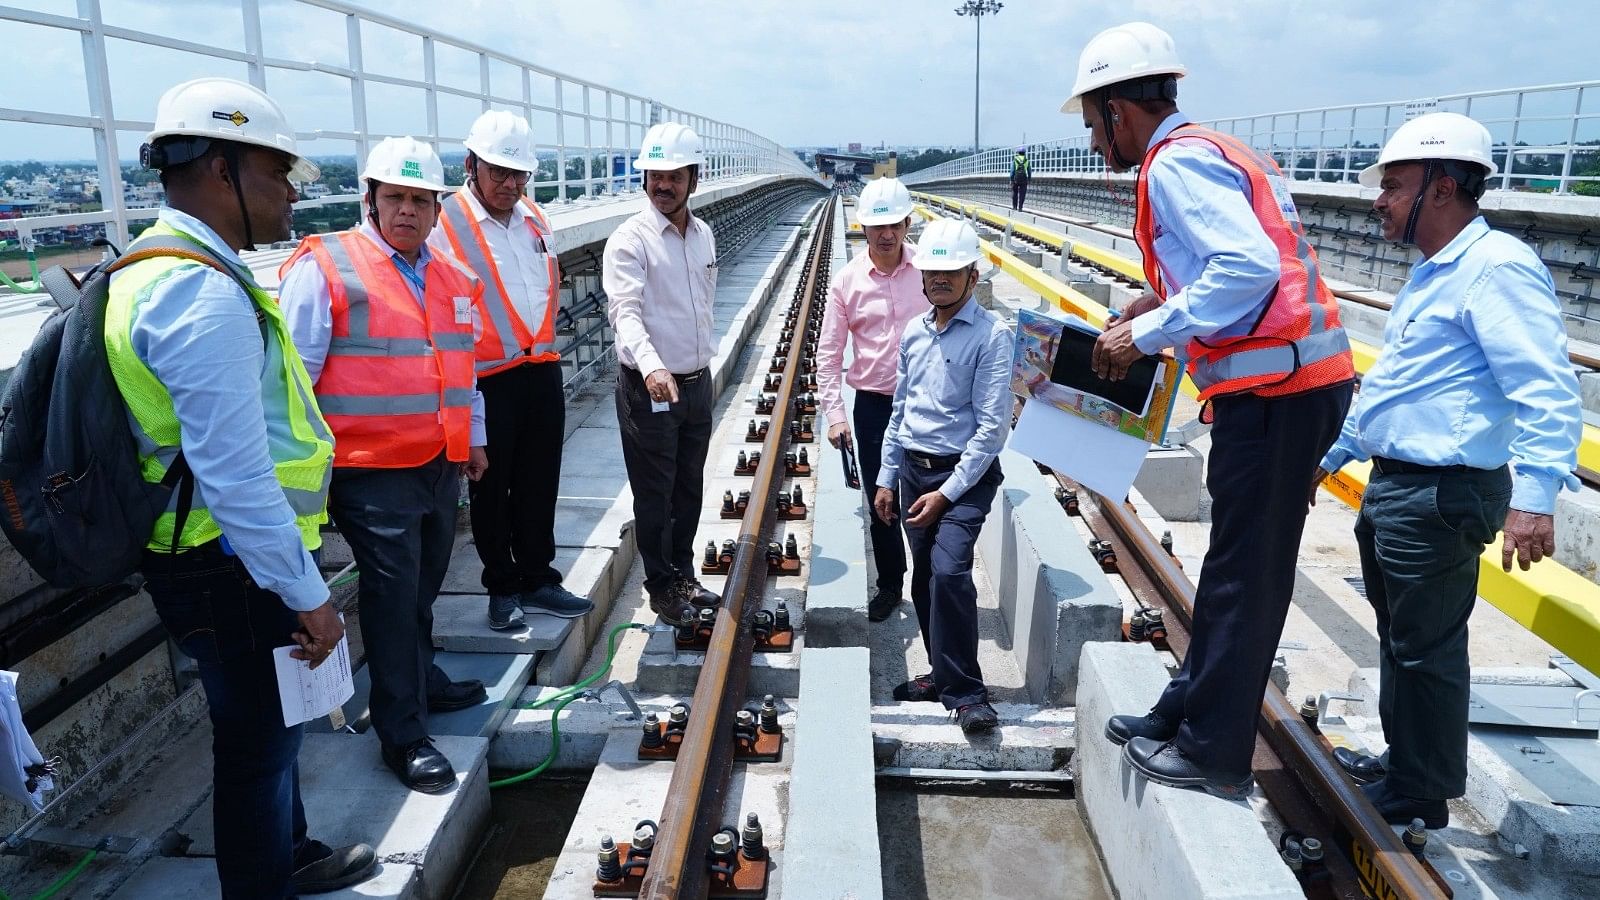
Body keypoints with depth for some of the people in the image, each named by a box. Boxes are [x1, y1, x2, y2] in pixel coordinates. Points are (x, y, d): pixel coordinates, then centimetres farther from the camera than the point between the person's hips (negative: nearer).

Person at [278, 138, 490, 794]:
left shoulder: (450, 279, 13)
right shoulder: (324, 267, -8)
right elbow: (295, 374, -9)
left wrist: (474, 437, 24)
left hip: (441, 466, 7)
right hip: (372, 471, -6)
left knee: (423, 586, 19)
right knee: (393, 597, -2)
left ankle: (422, 680, 40)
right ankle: (403, 735, 10)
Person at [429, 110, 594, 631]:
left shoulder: (534, 218, 11)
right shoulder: (444, 224, -11)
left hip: (542, 371, 6)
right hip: (485, 381, -6)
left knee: (539, 485, 12)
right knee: (492, 488, 7)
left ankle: (538, 578, 26)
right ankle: (502, 589, 21)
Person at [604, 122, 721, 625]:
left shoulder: (703, 235, 7)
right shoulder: (630, 240, -15)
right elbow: (625, 312, -28)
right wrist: (652, 367, -44)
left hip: (697, 382, 6)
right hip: (649, 387, -6)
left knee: (690, 488, 17)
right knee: (655, 494, 5)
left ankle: (683, 574, 33)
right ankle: (660, 586, 22)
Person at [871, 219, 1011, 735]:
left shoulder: (991, 335, -10)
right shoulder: (914, 332, 10)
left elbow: (993, 426, -13)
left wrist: (948, 493, -15)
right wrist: (887, 478, 15)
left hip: (966, 474, -6)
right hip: (913, 469, 6)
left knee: (949, 571, -20)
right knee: (925, 578, 11)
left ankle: (965, 693, -8)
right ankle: (943, 672, 28)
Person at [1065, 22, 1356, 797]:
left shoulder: (1178, 160, -11)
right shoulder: (1206, 152, 19)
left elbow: (1250, 268, -25)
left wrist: (1146, 333, -17)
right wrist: (1163, 302, 12)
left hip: (1277, 390, -10)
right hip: (1287, 382, 10)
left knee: (1244, 574, 0)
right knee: (1235, 564, 16)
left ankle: (1213, 753, 14)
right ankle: (1187, 712, 30)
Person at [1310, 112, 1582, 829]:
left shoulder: (1496, 266, -15)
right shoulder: (1431, 274, 17)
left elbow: (1547, 389, -23)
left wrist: (1534, 495, -31)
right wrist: (1332, 455, 28)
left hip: (1440, 496, -10)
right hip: (1391, 486, 10)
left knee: (1425, 651, 2)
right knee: (1399, 636, 20)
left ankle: (1419, 798, 17)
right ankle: (1401, 762, 36)